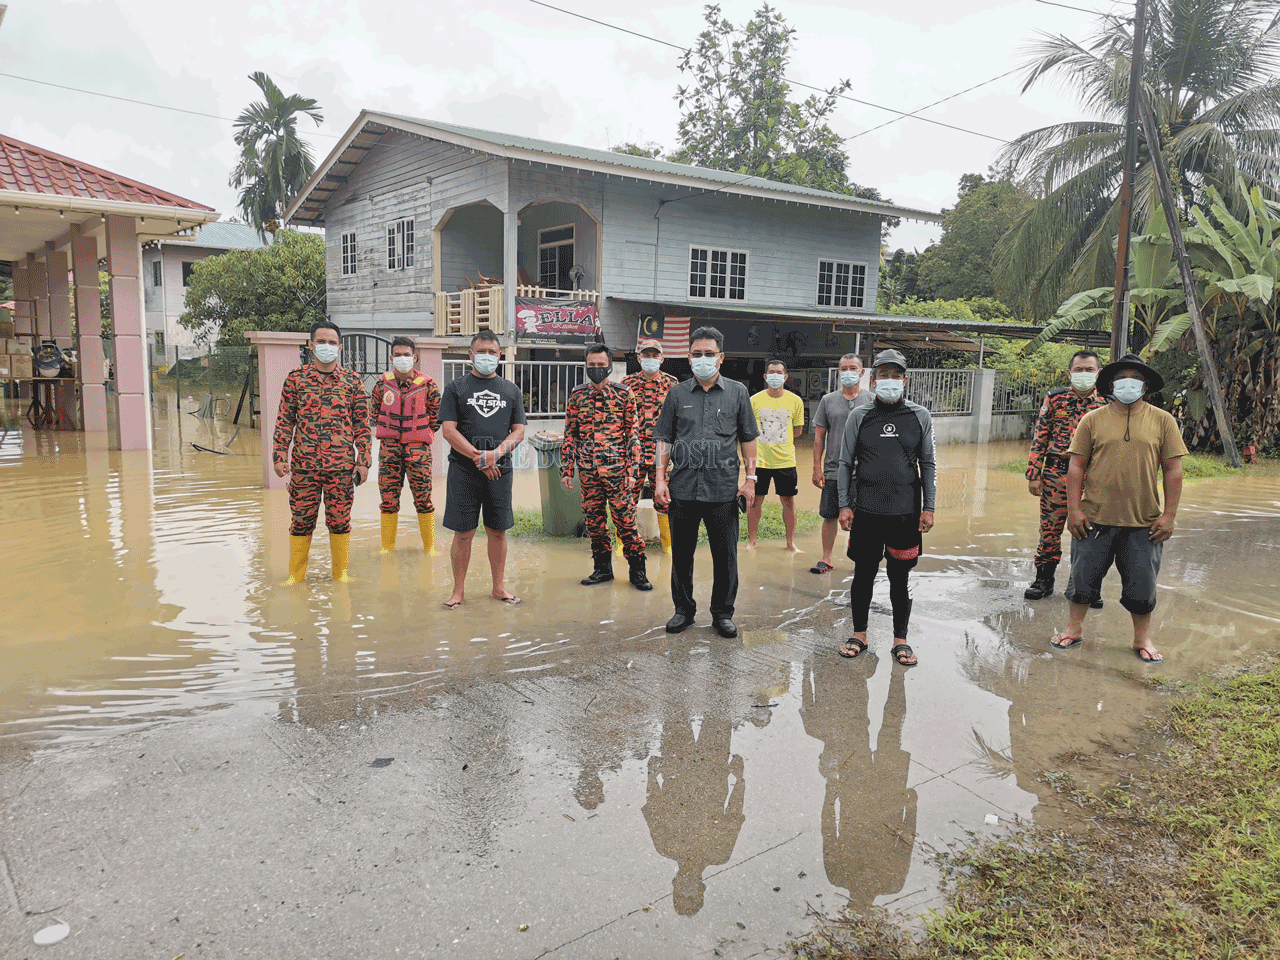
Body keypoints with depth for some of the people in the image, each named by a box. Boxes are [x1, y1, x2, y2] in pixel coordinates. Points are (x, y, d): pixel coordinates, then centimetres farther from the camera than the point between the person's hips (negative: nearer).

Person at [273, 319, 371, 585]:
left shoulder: (352, 380, 5)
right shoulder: (295, 378, 5)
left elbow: (362, 424, 6)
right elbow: (284, 421, 7)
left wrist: (363, 460, 1)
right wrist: (279, 456, -1)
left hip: (342, 464, 0)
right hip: (303, 464, 0)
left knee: (340, 520, 6)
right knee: (301, 519, 7)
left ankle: (341, 571, 21)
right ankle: (296, 574, 20)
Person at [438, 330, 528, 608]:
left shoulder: (511, 390, 13)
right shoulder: (455, 388, 5)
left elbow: (518, 431, 8)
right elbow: (448, 430, -3)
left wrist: (496, 454, -11)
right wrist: (479, 459, -12)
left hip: (500, 470, 2)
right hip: (463, 471, -2)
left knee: (498, 531, 8)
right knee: (463, 532, 0)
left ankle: (499, 586, 20)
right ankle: (459, 589, 13)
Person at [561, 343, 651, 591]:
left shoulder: (624, 394, 1)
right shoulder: (577, 396, 9)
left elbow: (633, 434, 1)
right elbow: (570, 435, 12)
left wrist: (633, 469, -6)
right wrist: (566, 469, 7)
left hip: (617, 470, -3)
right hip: (588, 472, 3)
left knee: (625, 520, -2)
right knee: (594, 521, 8)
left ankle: (638, 570, 9)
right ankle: (602, 568, 22)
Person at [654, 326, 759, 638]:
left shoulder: (737, 392, 6)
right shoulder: (677, 394, 7)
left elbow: (748, 439, 8)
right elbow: (664, 440, 10)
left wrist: (750, 478, 2)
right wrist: (661, 479, 2)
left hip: (723, 490, -1)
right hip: (683, 487, 1)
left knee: (725, 555, 5)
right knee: (681, 553, 8)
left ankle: (723, 613, 20)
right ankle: (684, 609, 24)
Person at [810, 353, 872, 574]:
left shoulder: (872, 400, 4)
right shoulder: (828, 400, 6)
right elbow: (819, 436, 8)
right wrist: (817, 468, 2)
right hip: (833, 471, 1)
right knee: (830, 516, 5)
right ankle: (826, 559, 16)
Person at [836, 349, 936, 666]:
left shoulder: (920, 416, 4)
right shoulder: (859, 416, 3)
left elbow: (928, 464, 8)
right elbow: (845, 463, 6)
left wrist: (928, 507, 3)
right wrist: (844, 505, 0)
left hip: (905, 513, 0)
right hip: (866, 512, 0)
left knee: (900, 579, 8)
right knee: (863, 574, 9)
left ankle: (900, 640, 22)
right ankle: (859, 634, 25)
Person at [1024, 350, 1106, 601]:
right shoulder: (1054, 398, 3)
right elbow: (1039, 438, 3)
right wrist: (1033, 474, -3)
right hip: (1056, 474, 0)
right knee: (1049, 528, 5)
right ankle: (1043, 580, 19)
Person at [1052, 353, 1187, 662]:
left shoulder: (1163, 421, 2)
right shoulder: (1093, 420, 1)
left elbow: (1173, 470, 2)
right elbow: (1077, 466, 1)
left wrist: (1169, 515, -3)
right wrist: (1074, 509, -5)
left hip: (1144, 523, 0)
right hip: (1095, 519, 0)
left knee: (1142, 584, 9)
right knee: (1084, 576, 9)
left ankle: (1142, 638, 28)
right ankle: (1075, 627, 29)